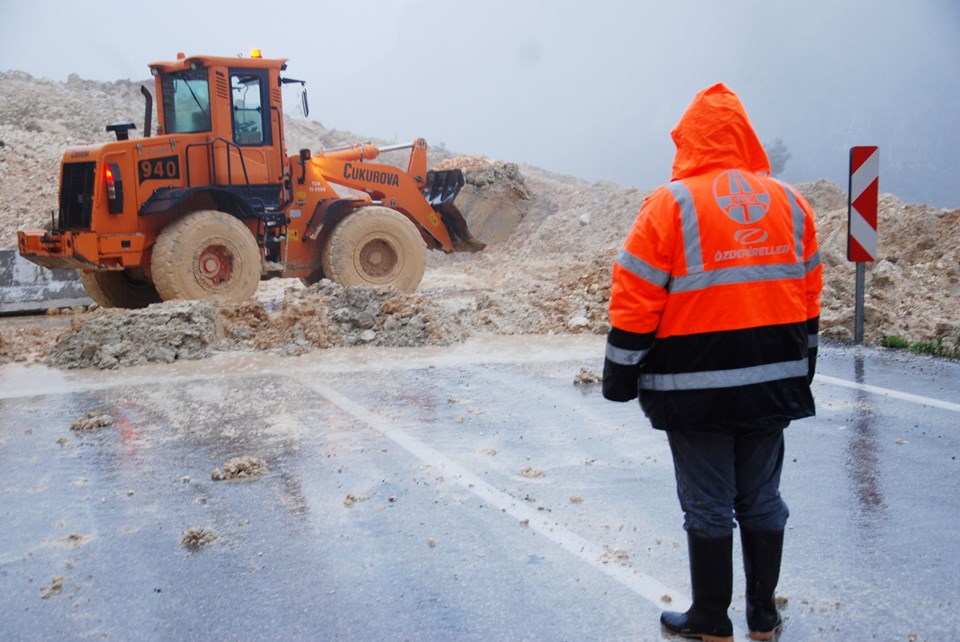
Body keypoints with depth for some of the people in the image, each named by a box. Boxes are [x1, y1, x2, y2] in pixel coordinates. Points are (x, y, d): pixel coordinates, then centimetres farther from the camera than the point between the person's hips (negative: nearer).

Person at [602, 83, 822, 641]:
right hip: (773, 383, 5)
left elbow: (635, 303, -11)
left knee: (708, 507, 6)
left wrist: (621, 376, -2)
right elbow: (808, 297, 13)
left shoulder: (672, 204, -10)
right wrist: (799, 371, 23)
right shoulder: (790, 203, 6)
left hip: (697, 388, -5)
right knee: (762, 500, 15)